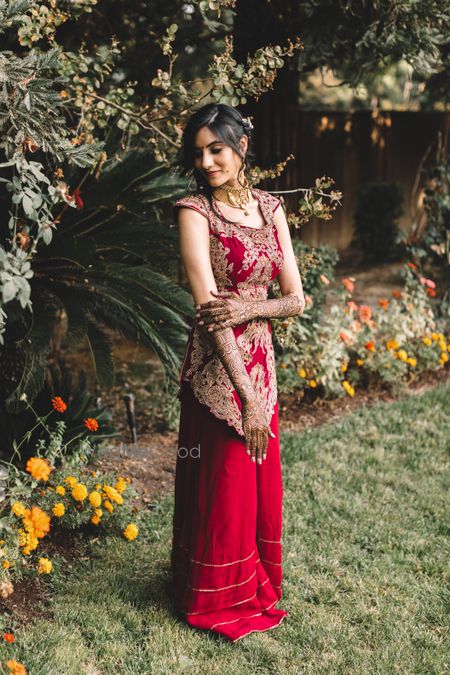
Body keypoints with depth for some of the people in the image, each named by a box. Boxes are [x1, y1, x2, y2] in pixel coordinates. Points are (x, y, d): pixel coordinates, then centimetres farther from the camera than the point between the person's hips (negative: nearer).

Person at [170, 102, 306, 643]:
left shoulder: (269, 208, 7)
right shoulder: (195, 211, -10)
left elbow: (296, 298, 4)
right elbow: (208, 307, -17)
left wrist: (250, 307, -18)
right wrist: (246, 396, -19)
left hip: (261, 362, 6)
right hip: (218, 370, -5)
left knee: (261, 485, 16)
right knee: (224, 490, 5)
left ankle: (257, 587, 37)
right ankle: (218, 601, 25)